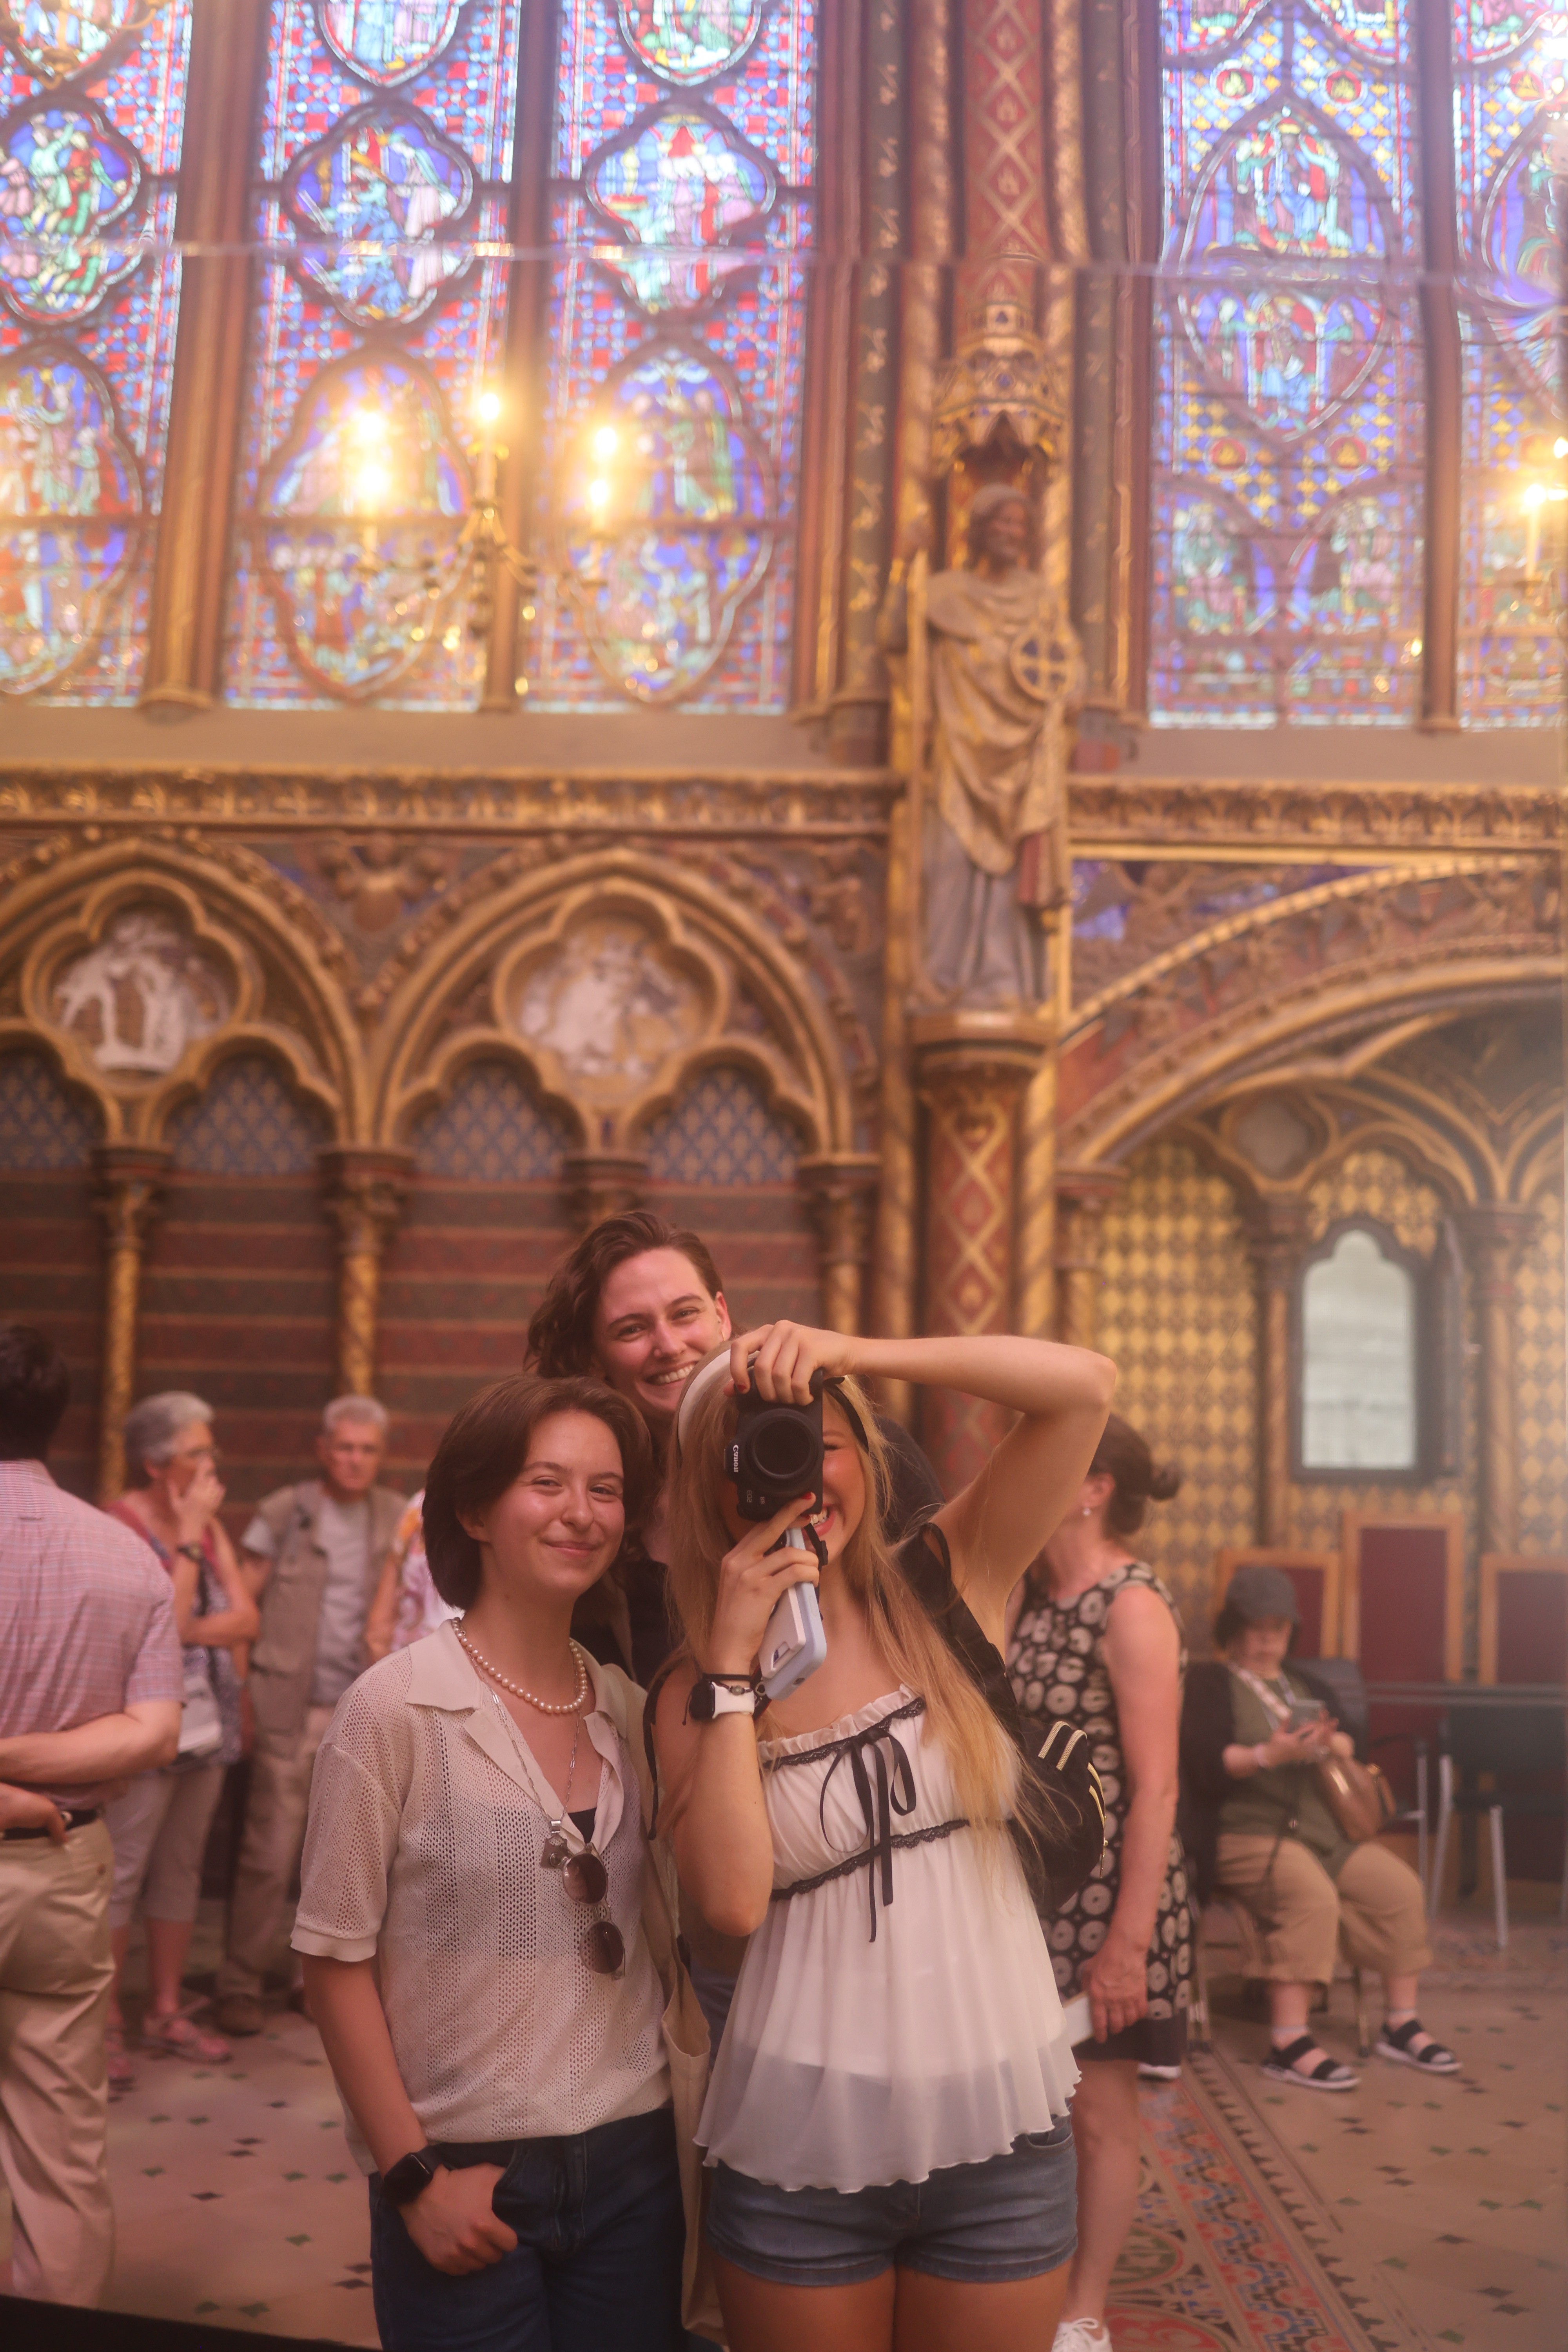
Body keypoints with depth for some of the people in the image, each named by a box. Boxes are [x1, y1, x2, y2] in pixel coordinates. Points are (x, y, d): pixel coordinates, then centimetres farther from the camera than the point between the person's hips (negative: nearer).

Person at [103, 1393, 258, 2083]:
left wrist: (189, 1630, -13)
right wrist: (189, 1535, -16)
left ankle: (166, 2011, 23)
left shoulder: (208, 1523, 9)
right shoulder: (122, 1523, -12)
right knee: (122, 1873, -4)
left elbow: (245, 1617, 3)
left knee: (181, 1870, 13)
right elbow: (166, 1621, -20)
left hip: (207, 1724, 7)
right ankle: (107, 2026, 5)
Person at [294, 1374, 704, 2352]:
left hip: (632, 2161, 4)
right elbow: (337, 1958, -9)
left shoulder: (629, 1708, 3)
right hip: (466, 2180, -4)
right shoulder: (398, 1707, -11)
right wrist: (413, 2175, -9)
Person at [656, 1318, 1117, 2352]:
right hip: (800, 2144, 0)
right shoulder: (698, 1692, -2)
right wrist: (734, 1659, -16)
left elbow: (1084, 1386, -14)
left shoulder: (946, 1589, -3)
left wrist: (851, 1350, -20)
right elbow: (733, 1899, -17)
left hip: (1001, 2125, 0)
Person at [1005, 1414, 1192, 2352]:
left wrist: (1129, 1938, -20)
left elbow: (1156, 1788, -18)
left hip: (1103, 1894, -6)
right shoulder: (1033, 1597, 6)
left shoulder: (1133, 1607, -15)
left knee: (1098, 2112, 8)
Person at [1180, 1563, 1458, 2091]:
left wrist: (1333, 1742, -3)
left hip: (1323, 1829, 7)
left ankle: (1401, 2026, 0)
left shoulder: (1297, 1686, 24)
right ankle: (1289, 2045, -32)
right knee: (1311, 1895, -33)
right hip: (1247, 1833, -7)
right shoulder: (1211, 1682, 1)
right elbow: (1206, 1764, -12)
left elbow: (1343, 1743, 21)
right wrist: (1269, 1756, -27)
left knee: (1400, 1887, -12)